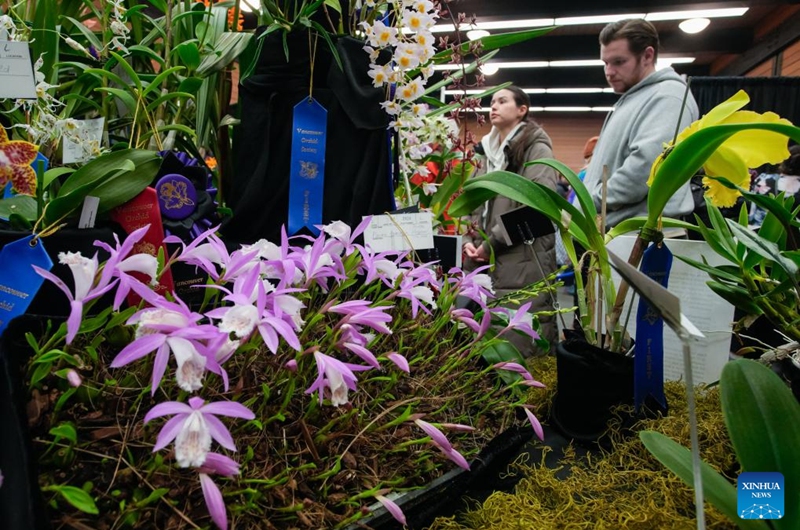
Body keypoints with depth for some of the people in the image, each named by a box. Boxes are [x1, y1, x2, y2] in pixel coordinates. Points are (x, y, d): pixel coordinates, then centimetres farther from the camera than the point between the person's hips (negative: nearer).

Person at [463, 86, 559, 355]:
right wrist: (470, 240, 1)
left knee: (522, 344, -6)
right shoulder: (488, 150, 21)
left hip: (524, 261, -7)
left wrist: (491, 243, -13)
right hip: (486, 261, 7)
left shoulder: (536, 148, 0)